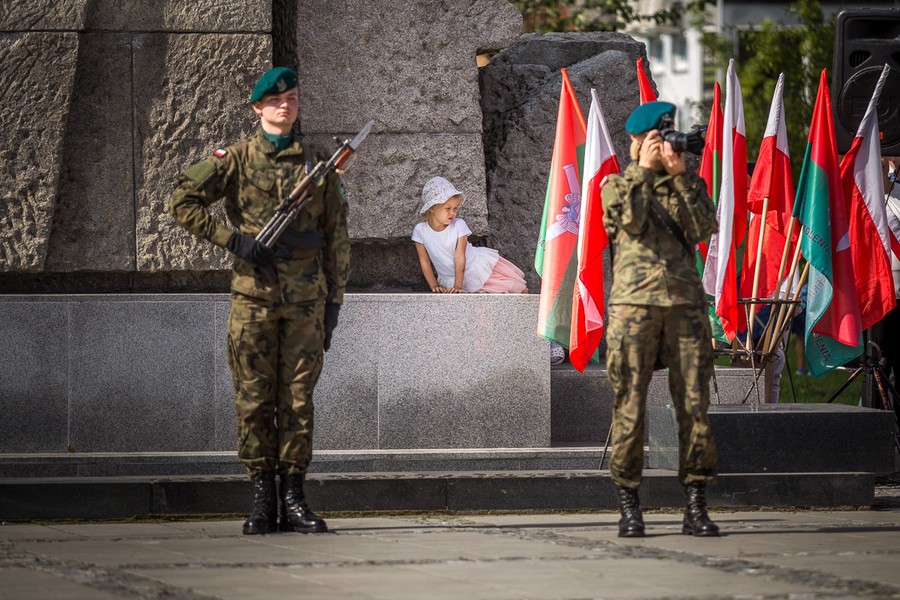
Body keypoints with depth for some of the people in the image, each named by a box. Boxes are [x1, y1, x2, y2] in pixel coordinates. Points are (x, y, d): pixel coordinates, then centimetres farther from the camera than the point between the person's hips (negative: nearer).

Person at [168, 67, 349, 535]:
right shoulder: (236, 160, 4)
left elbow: (336, 238, 12)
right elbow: (183, 202, 0)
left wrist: (333, 301, 7)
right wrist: (231, 239, -10)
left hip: (305, 300, 2)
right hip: (254, 294, -1)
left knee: (298, 398, 2)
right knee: (254, 399, 0)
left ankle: (293, 498, 6)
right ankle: (262, 499, 4)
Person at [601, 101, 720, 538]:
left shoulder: (689, 185, 17)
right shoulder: (617, 185, 12)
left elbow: (704, 229, -1)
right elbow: (633, 222, -8)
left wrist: (679, 176, -5)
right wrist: (644, 171, -5)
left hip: (686, 304, 2)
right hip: (634, 304, -2)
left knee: (694, 405, -2)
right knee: (630, 407, -4)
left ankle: (695, 506, 1)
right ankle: (629, 506, 1)